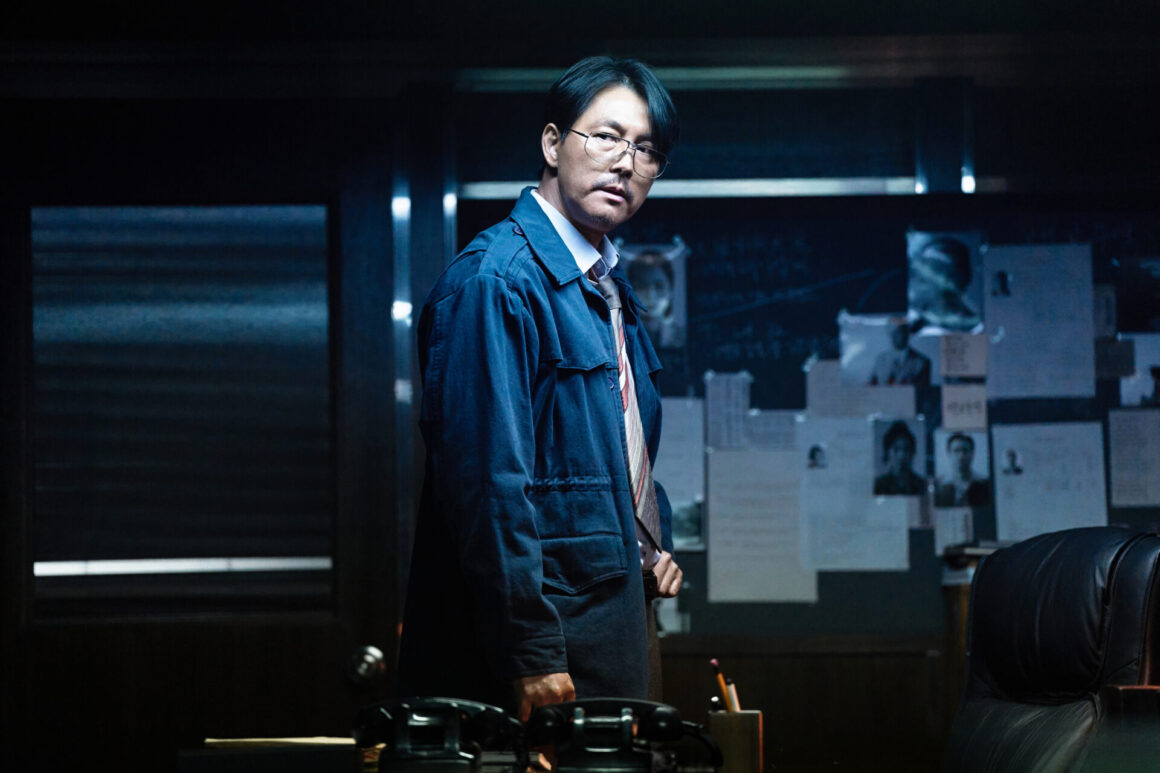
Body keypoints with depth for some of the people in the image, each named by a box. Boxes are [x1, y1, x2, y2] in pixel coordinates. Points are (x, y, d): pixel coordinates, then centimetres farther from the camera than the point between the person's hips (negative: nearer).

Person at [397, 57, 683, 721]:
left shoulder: (610, 285, 15)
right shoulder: (495, 281, -14)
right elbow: (488, 479, -20)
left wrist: (656, 545, 8)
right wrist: (531, 654, -23)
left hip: (623, 610, 9)